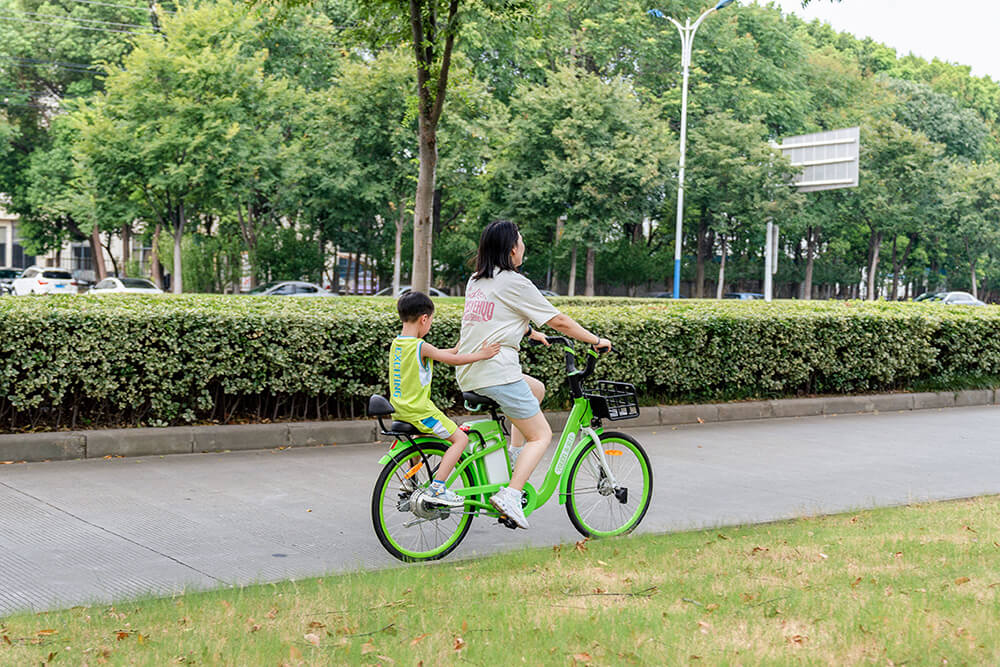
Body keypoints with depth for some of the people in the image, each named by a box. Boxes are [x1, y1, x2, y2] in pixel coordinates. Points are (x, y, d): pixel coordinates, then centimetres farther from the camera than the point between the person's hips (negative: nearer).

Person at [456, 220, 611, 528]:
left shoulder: (476, 281, 14)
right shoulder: (514, 283, -8)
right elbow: (559, 321, -3)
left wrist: (529, 332, 41)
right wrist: (596, 340, 8)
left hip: (468, 374, 8)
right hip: (497, 373, -8)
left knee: (536, 388, 29)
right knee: (541, 434, 3)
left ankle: (515, 455, 21)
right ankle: (510, 495, -12)